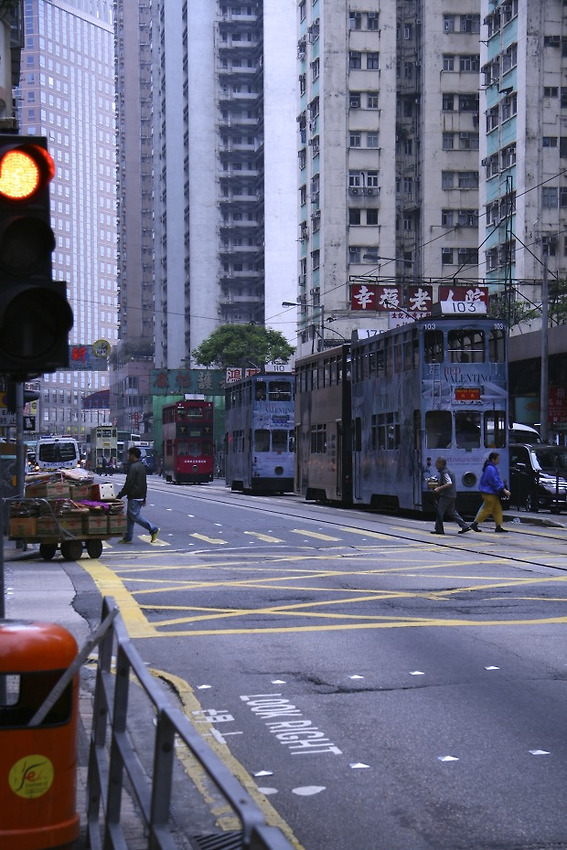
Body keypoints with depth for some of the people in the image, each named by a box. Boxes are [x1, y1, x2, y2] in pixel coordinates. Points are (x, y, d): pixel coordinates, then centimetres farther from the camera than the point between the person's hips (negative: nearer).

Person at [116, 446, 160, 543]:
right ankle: (128, 538, 13)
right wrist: (144, 497, 25)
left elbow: (128, 484, -19)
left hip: (134, 497, -10)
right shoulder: (142, 466, 15)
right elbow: (145, 483, 21)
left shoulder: (133, 467, -16)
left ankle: (154, 529, -10)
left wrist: (120, 495, -14)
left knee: (135, 516, -7)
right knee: (130, 516, 12)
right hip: (140, 496, 10)